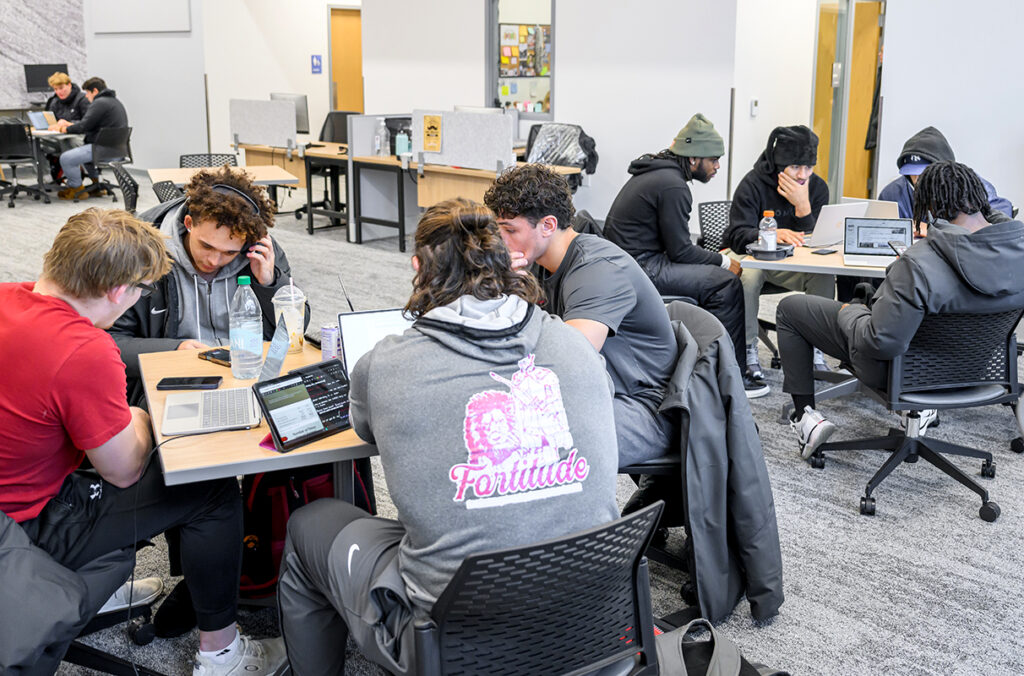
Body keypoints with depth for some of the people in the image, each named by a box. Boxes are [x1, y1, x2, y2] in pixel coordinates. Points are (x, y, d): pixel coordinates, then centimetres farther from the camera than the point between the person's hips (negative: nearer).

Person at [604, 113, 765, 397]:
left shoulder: (656, 172, 15)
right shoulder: (673, 186, -17)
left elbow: (675, 244, 20)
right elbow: (680, 250, -15)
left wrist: (715, 258, 13)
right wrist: (724, 261, -2)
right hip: (640, 269, -10)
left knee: (712, 272, 16)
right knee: (726, 283, -10)